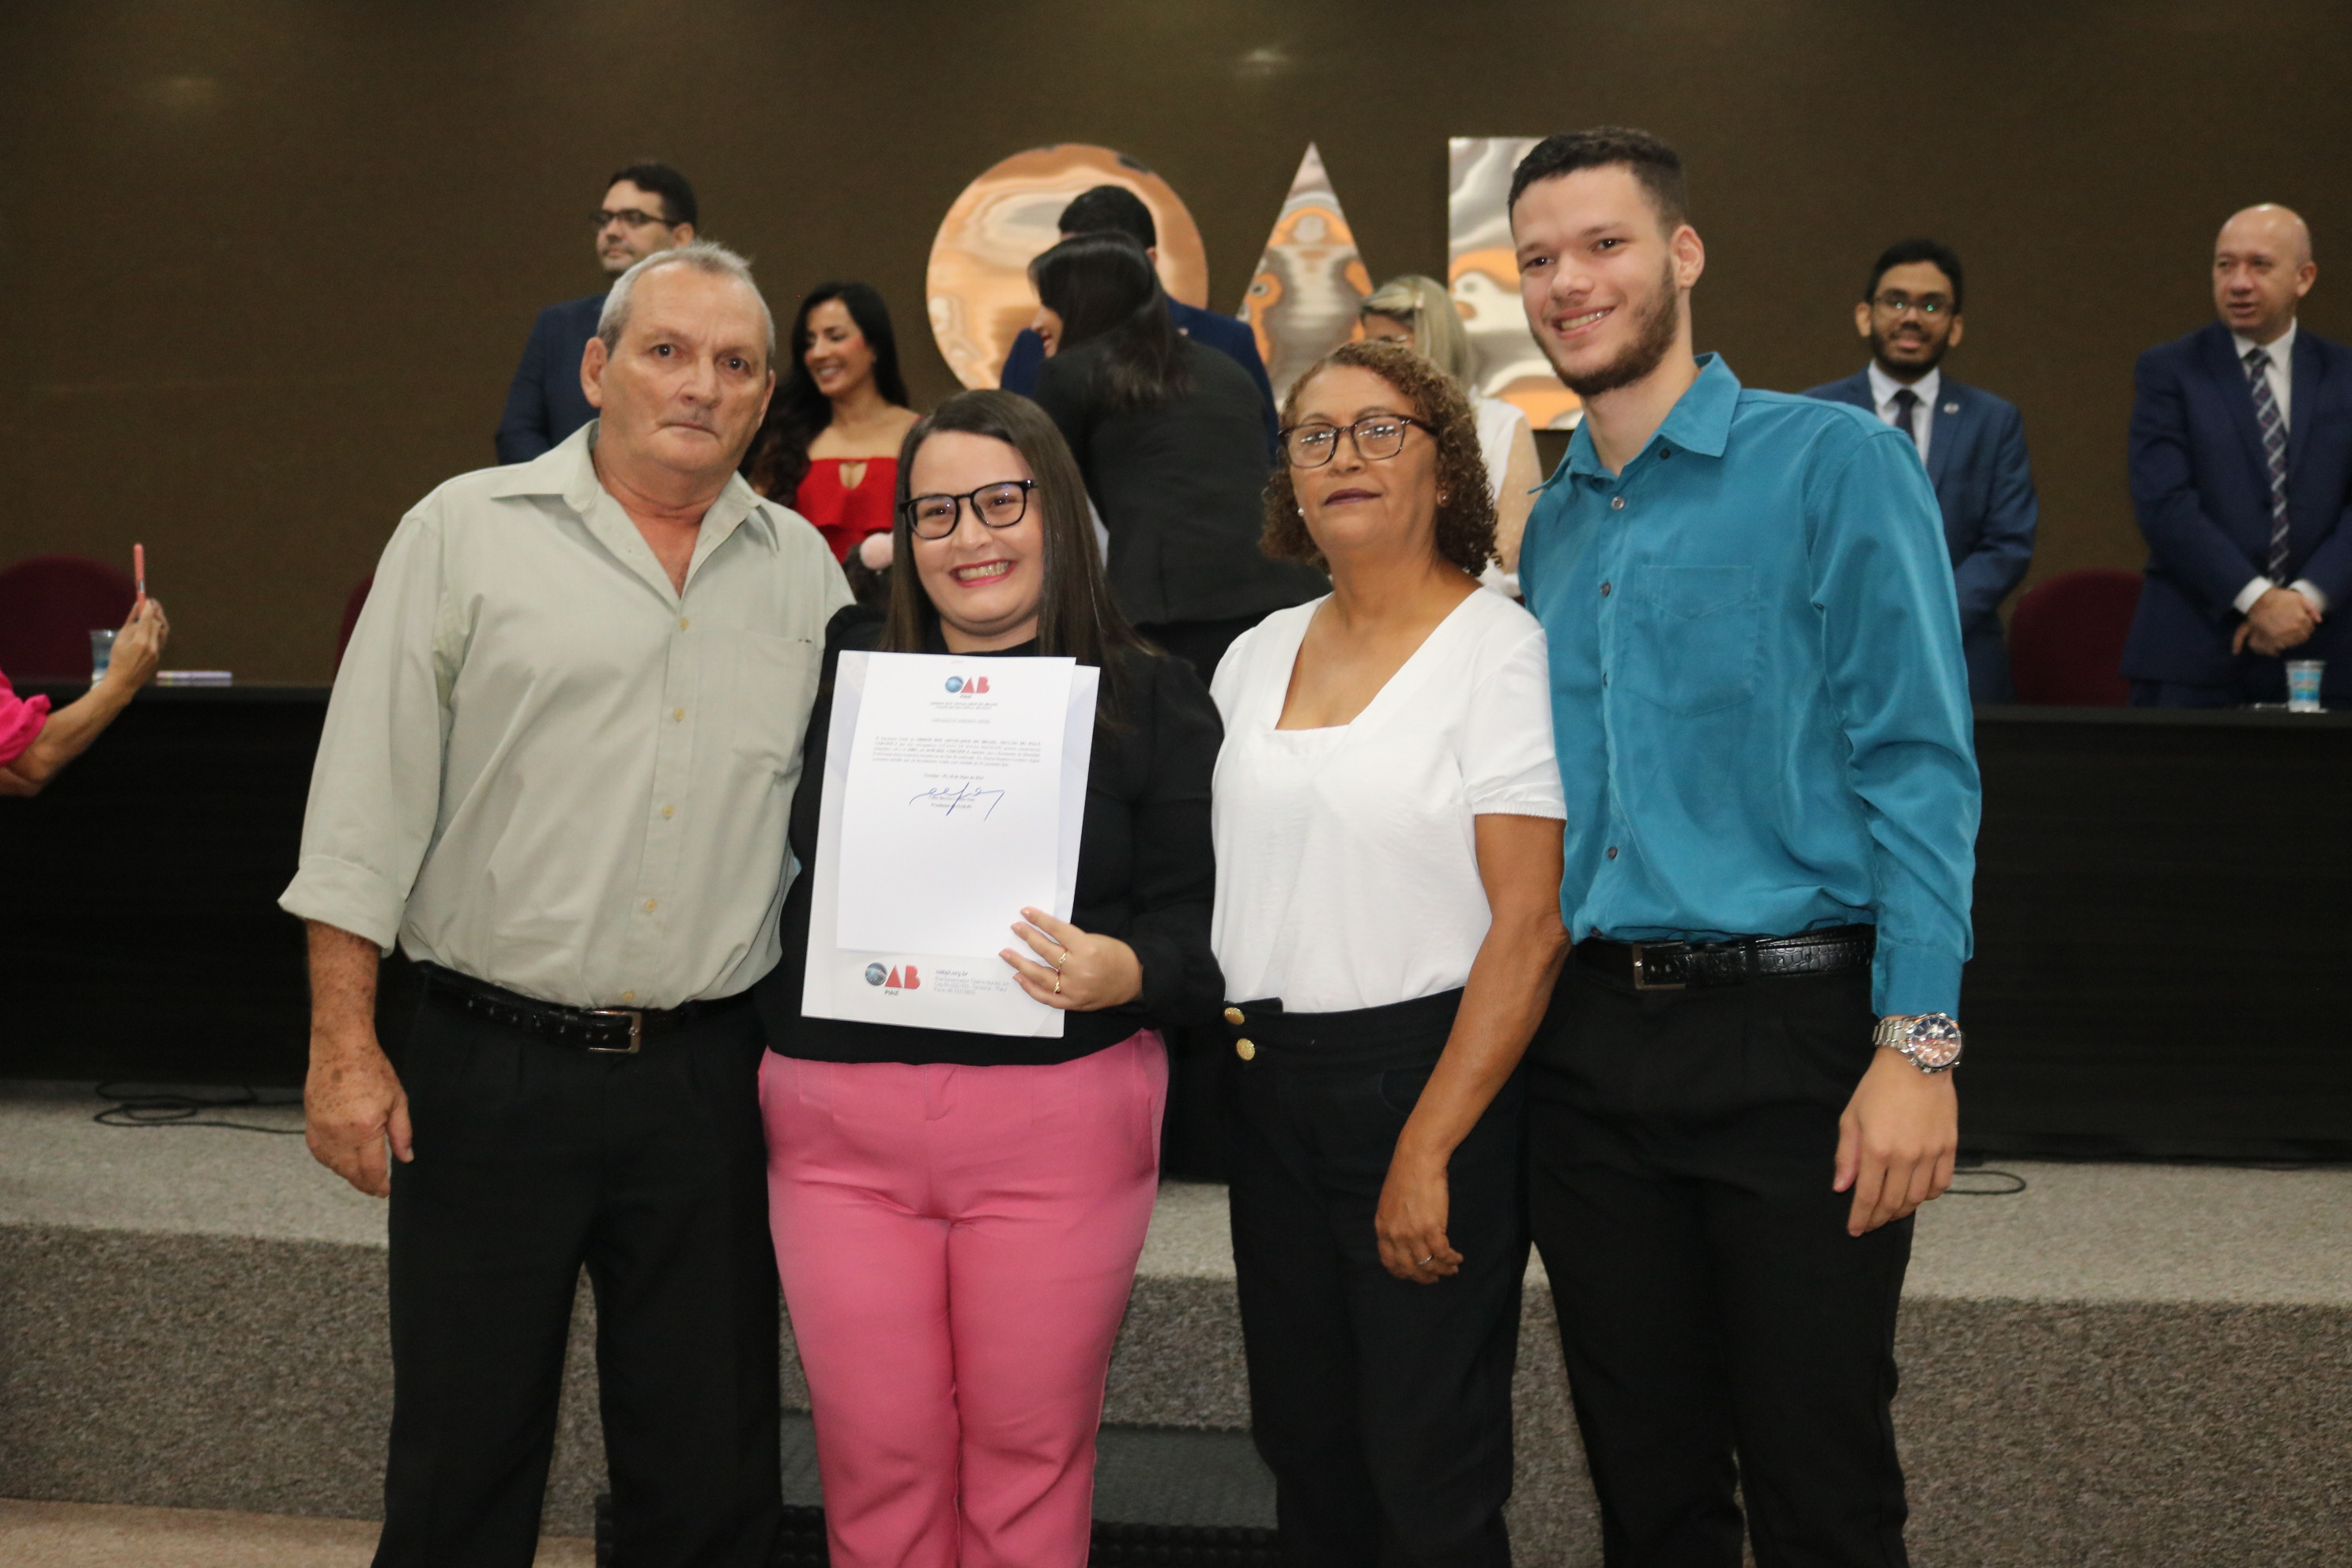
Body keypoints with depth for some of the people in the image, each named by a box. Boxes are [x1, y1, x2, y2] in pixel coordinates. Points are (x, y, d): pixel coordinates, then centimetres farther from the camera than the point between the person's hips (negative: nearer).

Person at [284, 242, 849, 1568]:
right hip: (491, 1063, -2)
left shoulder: (801, 566, 10)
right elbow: (370, 805, -2)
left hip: (709, 1079, 3)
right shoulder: (469, 530, 0)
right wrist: (346, 1046, -7)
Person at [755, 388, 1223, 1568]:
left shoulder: (1151, 700, 3)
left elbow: (1203, 918, -2)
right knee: (873, 1457, 9)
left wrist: (1125, 972, -21)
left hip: (1057, 1123, -1)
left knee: (1029, 1450, 9)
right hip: (838, 1125, 2)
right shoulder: (834, 671, 8)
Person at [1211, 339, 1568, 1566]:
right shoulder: (1258, 652, 10)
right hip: (1268, 1084, 6)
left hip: (1430, 1079, -6)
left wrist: (1428, 1152, -19)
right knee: (1303, 1448, 16)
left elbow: (1529, 928, -15)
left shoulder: (1499, 649, -10)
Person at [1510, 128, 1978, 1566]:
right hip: (1590, 1041, 6)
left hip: (1790, 1030, -5)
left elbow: (1918, 765, -11)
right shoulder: (1551, 526, 13)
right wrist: (1532, 1008, 9)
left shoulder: (1835, 463, -5)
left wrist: (1916, 1045, -18)